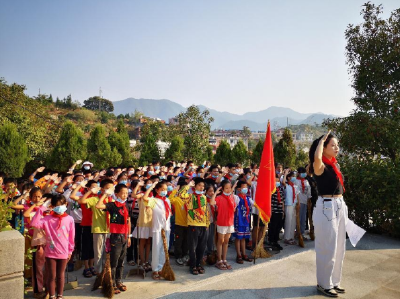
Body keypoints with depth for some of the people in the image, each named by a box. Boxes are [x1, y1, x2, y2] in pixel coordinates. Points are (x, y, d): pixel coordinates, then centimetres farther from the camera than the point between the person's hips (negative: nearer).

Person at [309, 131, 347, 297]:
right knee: (327, 249, 2)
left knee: (339, 248, 17)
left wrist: (341, 206, 19)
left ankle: (334, 281, 32)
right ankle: (324, 284, 18)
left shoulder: (335, 165, 11)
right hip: (327, 208, -9)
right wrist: (321, 140, -21)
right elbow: (316, 157, -39)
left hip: (340, 206, 9)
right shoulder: (320, 166, -14)